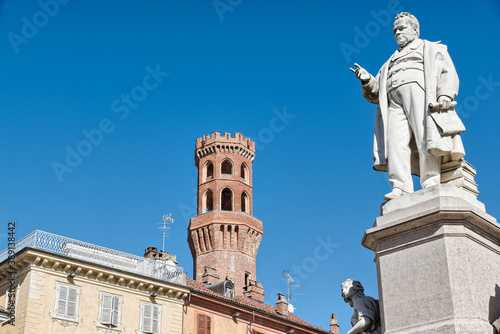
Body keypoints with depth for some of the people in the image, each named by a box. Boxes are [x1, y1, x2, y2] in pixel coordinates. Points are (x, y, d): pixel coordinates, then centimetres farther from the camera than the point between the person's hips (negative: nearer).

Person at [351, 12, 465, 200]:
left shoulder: (431, 49, 25)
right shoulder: (391, 62, 37)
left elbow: (447, 72, 6)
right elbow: (377, 93, 27)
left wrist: (445, 96, -13)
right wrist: (367, 80, 5)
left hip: (419, 91, -3)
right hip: (394, 99, 4)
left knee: (426, 138, -20)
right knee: (396, 142, -17)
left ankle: (431, 184, -27)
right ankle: (400, 188, -28)